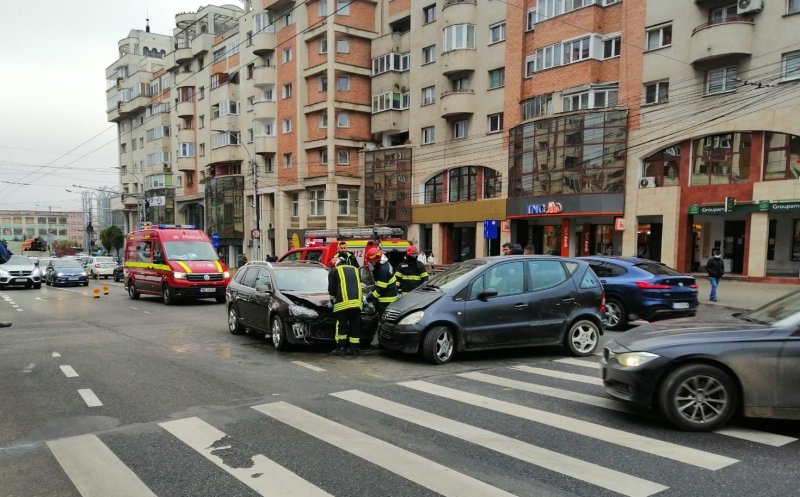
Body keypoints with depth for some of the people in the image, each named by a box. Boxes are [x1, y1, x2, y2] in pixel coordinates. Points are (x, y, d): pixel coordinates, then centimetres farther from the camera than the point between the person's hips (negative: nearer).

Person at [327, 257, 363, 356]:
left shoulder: (334, 271, 13)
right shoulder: (355, 270, 28)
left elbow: (331, 289, 11)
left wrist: (332, 301, 25)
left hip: (343, 303, -4)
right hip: (357, 302, 5)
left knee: (341, 326, 3)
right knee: (355, 326, 7)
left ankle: (341, 348, 2)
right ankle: (353, 350, 8)